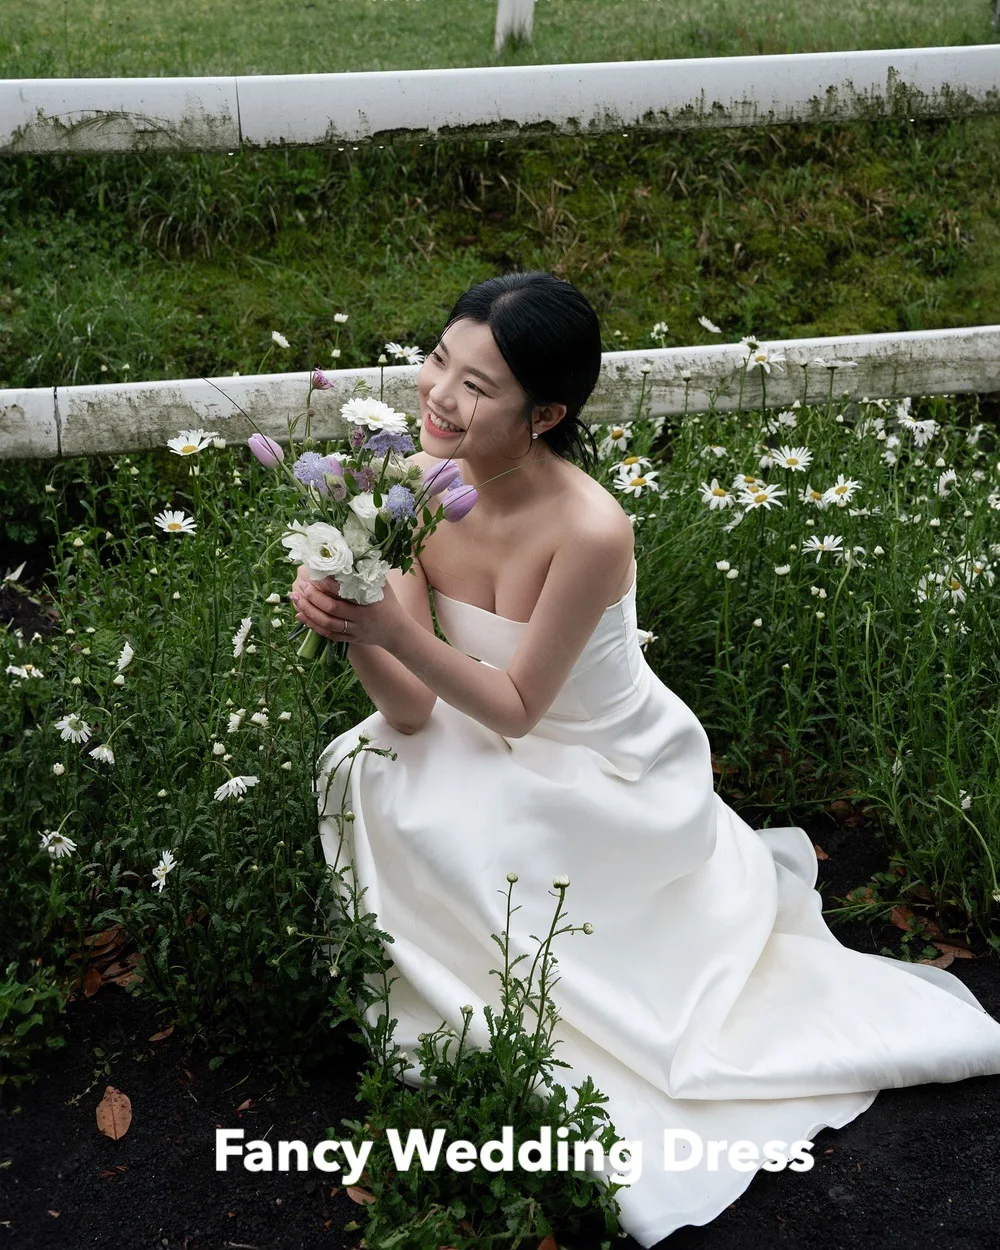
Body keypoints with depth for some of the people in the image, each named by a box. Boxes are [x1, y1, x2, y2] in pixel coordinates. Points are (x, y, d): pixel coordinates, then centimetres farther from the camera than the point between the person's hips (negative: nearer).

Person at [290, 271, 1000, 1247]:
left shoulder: (589, 531, -32)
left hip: (617, 784, -6)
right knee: (365, 774, -15)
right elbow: (412, 711, -15)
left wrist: (393, 628, -36)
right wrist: (347, 624, -35)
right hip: (506, 762, 6)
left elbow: (515, 707, -21)